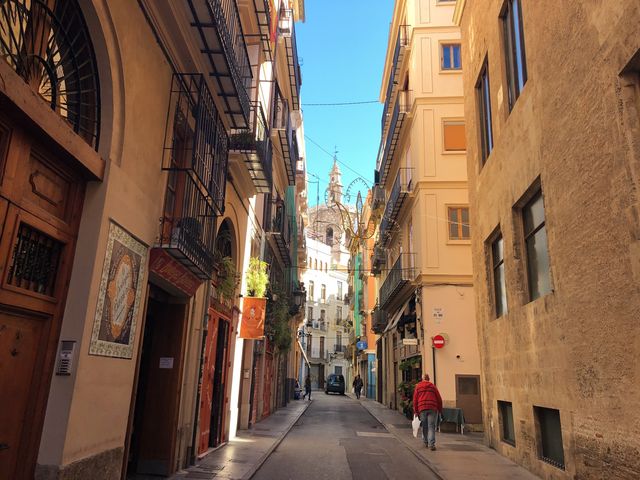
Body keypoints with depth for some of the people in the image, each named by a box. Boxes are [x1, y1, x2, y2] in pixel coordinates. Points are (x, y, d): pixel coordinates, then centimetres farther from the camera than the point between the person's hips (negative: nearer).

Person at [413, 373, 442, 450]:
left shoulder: (418, 386, 10)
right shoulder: (433, 386, 10)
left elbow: (415, 399, 6)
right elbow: (439, 399, 8)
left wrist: (415, 411, 9)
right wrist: (440, 410, 16)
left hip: (422, 409, 1)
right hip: (432, 409, -1)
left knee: (424, 426, 14)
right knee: (431, 426, -3)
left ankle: (426, 442, 24)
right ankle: (431, 444, -12)